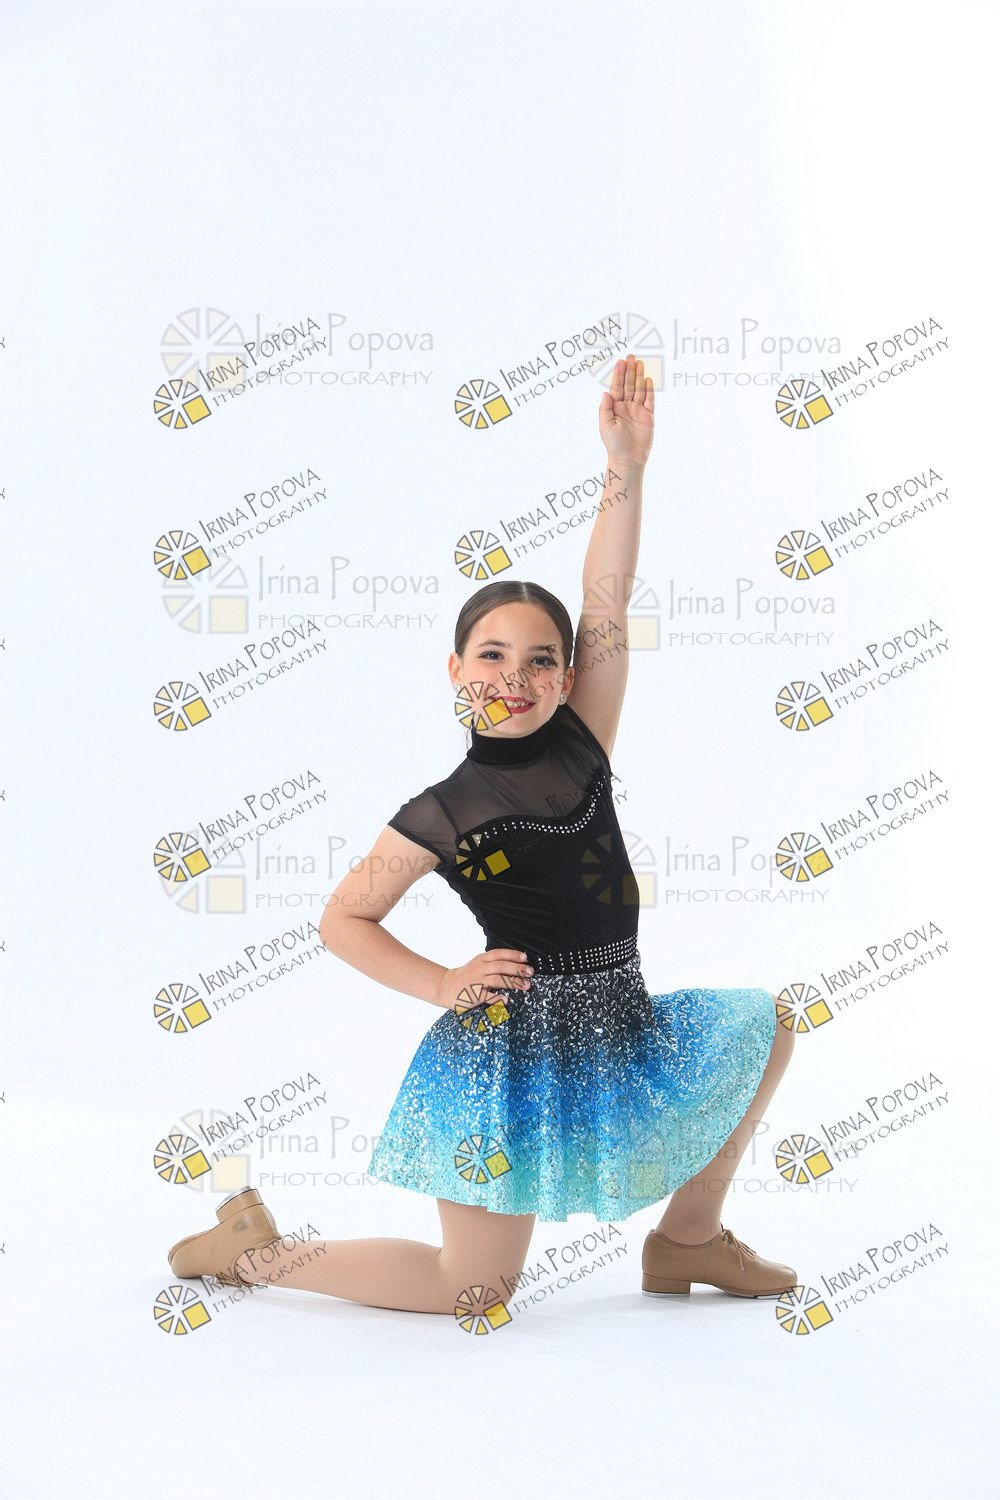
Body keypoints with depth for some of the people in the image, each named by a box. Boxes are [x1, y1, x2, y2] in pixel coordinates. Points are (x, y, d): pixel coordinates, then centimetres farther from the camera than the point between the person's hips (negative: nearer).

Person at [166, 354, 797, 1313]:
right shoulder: (443, 812, -10)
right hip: (514, 1044, -6)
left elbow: (605, 601, -8)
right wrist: (441, 985, -13)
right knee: (471, 1290, -1)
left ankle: (688, 1238, 22)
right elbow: (342, 920, -3)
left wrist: (626, 465, -15)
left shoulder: (580, 743, 1)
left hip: (617, 1030, 6)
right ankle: (258, 1250, 16)